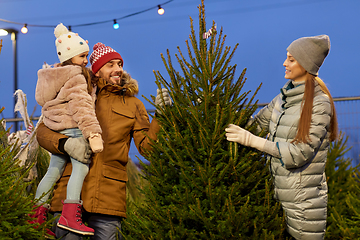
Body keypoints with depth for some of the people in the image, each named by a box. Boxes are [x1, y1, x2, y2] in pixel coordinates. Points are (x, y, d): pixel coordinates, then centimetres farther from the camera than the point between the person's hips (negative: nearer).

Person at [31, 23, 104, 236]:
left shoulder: (53, 76, 19)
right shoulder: (76, 78, -12)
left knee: (54, 171, 14)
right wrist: (93, 133, -28)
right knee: (81, 168, -11)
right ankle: (69, 216, -19)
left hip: (56, 131, 10)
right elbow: (82, 106, -22)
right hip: (74, 130, -10)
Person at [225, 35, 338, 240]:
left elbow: (300, 152, -19)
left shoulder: (319, 104, -13)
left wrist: (253, 141, -19)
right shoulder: (286, 96, 9)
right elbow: (259, 121, 23)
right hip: (281, 191, 7)